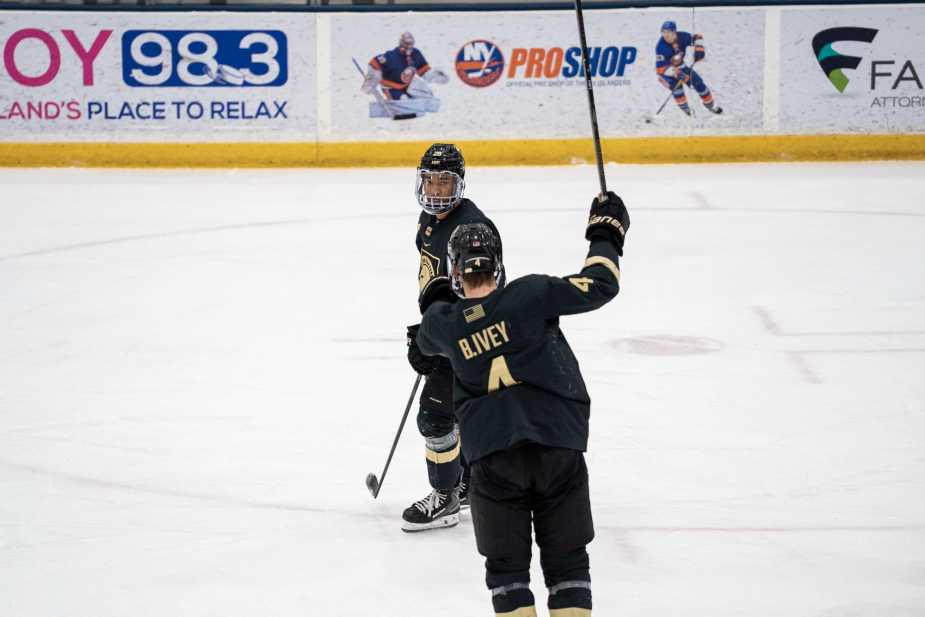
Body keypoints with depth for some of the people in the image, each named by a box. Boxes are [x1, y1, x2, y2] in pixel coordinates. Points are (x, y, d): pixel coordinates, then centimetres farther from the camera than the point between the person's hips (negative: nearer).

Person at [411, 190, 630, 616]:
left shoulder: (442, 322, 3)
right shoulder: (529, 295, -6)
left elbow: (427, 342, 27)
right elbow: (598, 286, -5)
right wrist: (606, 234, 9)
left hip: (493, 457, 1)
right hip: (559, 447, -1)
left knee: (506, 565, 10)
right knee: (567, 561, 10)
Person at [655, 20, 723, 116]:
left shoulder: (682, 37, -19)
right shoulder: (661, 47, -32)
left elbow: (697, 38, 1)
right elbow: (660, 68, -35)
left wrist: (699, 49, -16)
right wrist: (675, 72, -45)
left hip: (680, 67, 5)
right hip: (667, 71, -5)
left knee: (698, 82, 3)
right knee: (676, 84, -32)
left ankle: (710, 105, 27)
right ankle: (685, 109, -17)